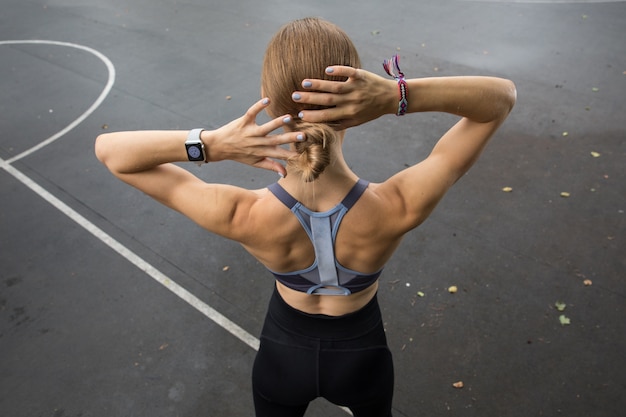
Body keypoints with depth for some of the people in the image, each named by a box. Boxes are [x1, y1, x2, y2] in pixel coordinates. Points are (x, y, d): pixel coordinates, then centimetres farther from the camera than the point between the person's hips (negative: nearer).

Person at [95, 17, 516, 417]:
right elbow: (503, 96, -25)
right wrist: (400, 95, -43)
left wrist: (210, 144, -41)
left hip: (283, 354, 1)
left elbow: (109, 149, -24)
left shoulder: (245, 218, -37)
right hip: (360, 354, 0)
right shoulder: (396, 210, -37)